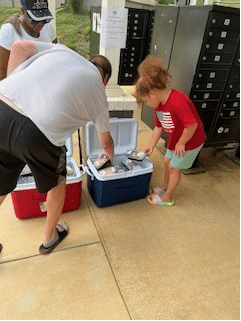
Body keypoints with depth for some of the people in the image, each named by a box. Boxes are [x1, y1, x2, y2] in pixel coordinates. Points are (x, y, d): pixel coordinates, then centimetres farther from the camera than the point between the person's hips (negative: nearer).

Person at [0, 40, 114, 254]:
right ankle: (50, 237, 49)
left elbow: (19, 47, 11)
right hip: (37, 134, -4)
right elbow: (106, 141, 32)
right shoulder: (98, 92, 19)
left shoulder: (63, 50, 26)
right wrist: (109, 155, 54)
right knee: (57, 183, 27)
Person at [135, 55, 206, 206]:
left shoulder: (178, 102, -34)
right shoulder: (159, 104, -3)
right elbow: (159, 127, 6)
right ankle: (165, 187, 42)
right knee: (168, 161, 19)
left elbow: (192, 125, -35)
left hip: (191, 141, -8)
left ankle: (167, 197, 24)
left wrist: (181, 143, -22)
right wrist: (151, 146, 5)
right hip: (176, 139, 8)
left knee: (174, 168, 3)